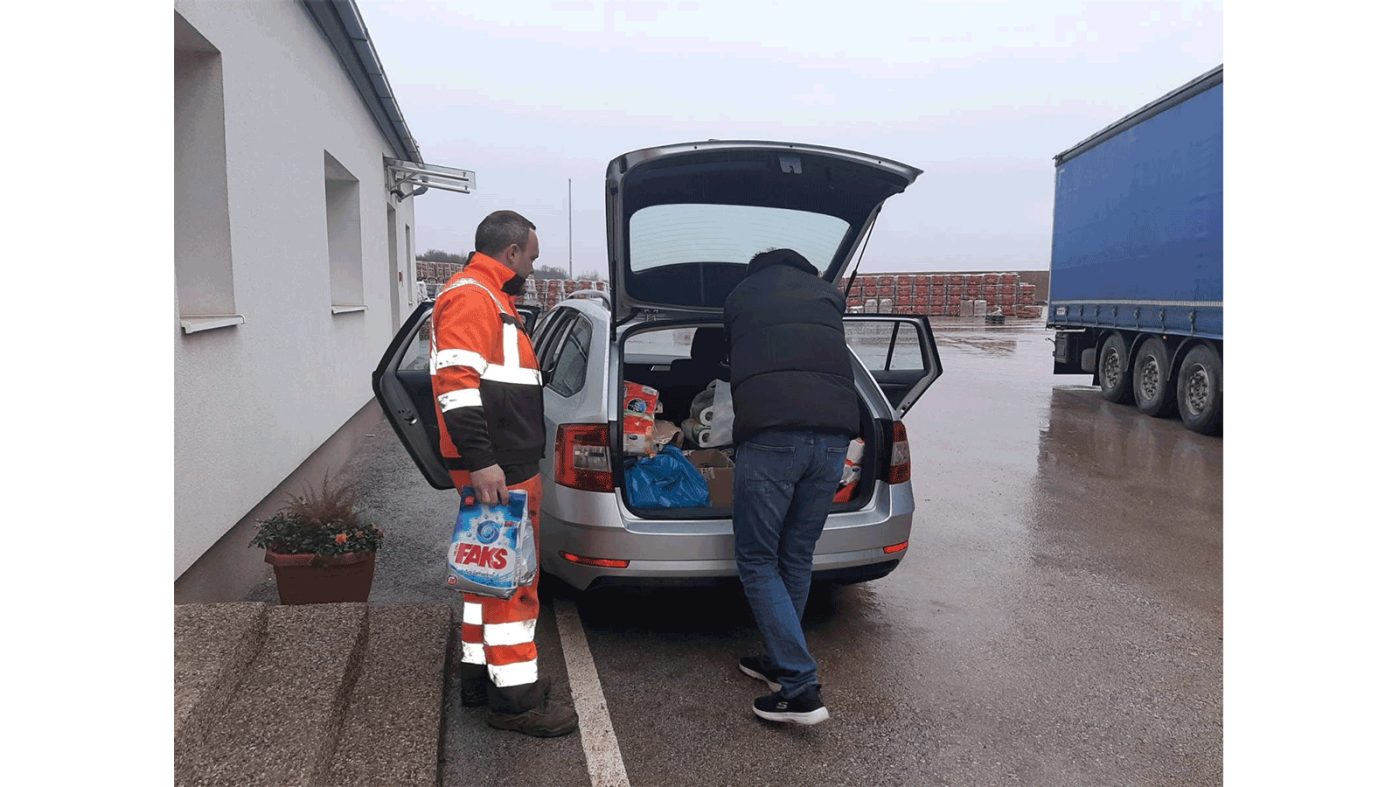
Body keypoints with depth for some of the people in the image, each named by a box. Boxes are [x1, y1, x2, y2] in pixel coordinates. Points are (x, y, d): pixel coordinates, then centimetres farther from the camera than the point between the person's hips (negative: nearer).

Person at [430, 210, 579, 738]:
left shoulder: (489, 298, 22)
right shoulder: (471, 295, -12)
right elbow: (455, 382, -23)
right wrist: (481, 461, -27)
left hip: (505, 463, 11)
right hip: (496, 468, -11)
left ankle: (480, 673, 27)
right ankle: (514, 697, 3)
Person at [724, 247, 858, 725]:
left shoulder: (739, 296, 21)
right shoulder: (828, 294, 25)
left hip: (770, 435, -3)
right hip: (834, 434, 4)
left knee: (757, 561, 5)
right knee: (797, 558, 18)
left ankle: (801, 689, -1)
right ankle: (780, 662, 29)